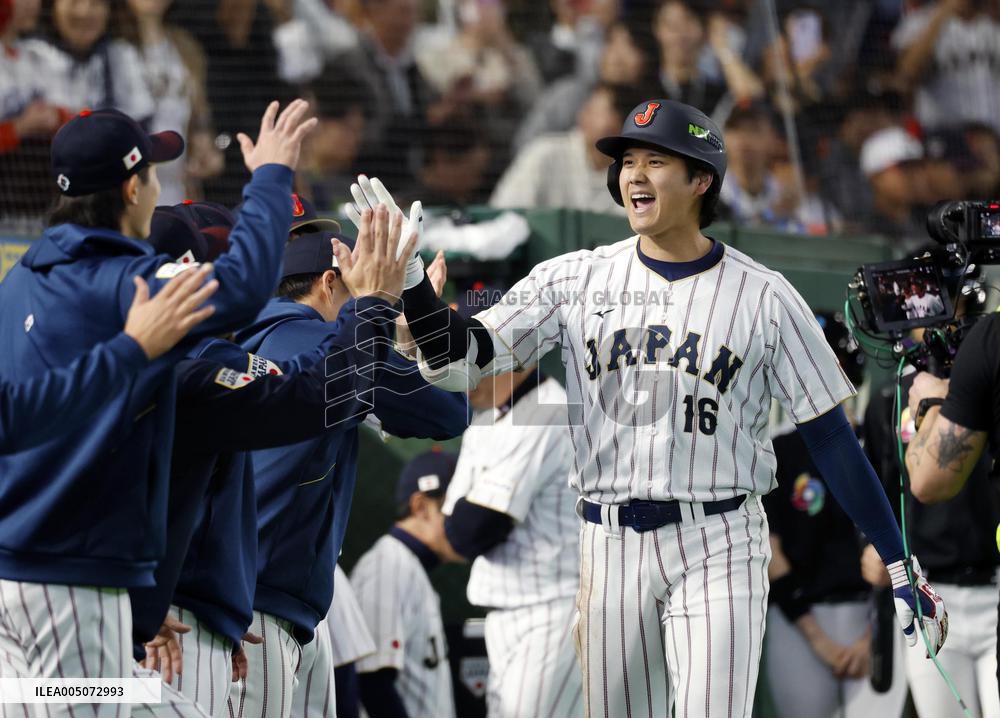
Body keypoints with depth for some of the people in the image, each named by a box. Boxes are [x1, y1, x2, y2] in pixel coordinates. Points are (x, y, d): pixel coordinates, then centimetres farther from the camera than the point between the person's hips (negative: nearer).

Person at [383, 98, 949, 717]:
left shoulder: (763, 296, -1)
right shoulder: (575, 280, 5)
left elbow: (830, 435, 0)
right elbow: (460, 362, -1)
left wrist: (899, 564, -3)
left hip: (718, 548, -3)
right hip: (611, 544, 3)